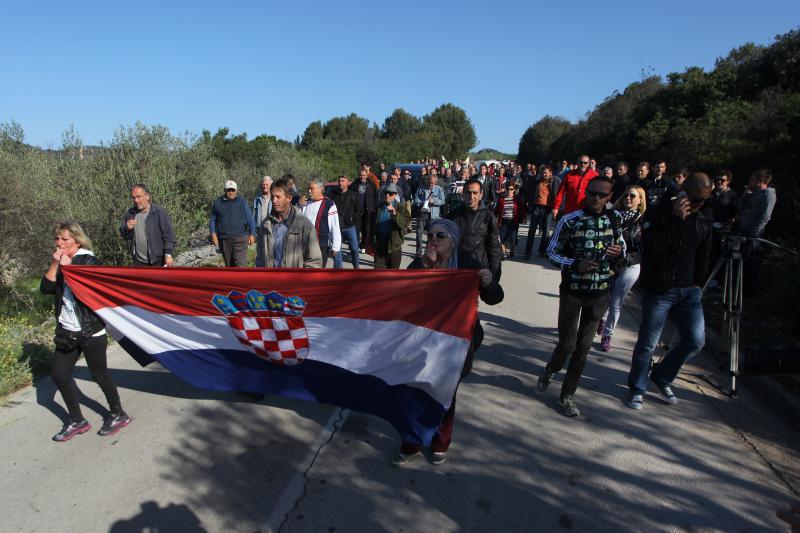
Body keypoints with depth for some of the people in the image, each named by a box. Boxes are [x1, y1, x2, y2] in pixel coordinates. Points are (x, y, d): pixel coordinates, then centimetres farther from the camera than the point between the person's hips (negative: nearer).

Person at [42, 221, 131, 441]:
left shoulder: (89, 261, -8)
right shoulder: (59, 264, 9)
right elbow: (45, 288, -2)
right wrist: (54, 265, -11)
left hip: (91, 331, -6)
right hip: (67, 332, 6)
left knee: (99, 374, 4)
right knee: (59, 375, 8)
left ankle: (118, 415, 22)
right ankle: (77, 421, 25)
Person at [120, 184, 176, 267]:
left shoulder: (159, 212, -12)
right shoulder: (130, 214, 3)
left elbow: (168, 234, -13)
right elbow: (123, 235, 11)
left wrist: (168, 254, -19)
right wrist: (127, 228, -13)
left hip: (158, 260, -5)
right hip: (139, 261, 5)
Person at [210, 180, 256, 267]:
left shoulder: (242, 202, 3)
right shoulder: (218, 202, 8)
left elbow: (250, 219, 2)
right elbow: (212, 220, 12)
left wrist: (252, 234, -2)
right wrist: (213, 234, 1)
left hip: (240, 239, -3)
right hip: (224, 240, 3)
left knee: (240, 264, -11)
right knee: (229, 264, 12)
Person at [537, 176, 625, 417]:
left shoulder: (615, 220, 1)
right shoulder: (570, 221, -10)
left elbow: (622, 250, 14)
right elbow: (552, 252, -5)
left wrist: (619, 253, -10)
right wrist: (575, 265, -21)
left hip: (600, 293, 3)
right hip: (572, 290, -3)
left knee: (584, 347, 9)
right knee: (567, 344, -3)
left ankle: (567, 395, 25)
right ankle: (549, 371, 31)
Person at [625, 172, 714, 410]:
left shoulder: (705, 215, 6)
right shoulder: (658, 212, -11)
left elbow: (704, 253, 15)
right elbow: (649, 246, -24)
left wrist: (699, 282, 12)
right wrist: (676, 219, -26)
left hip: (689, 290, 5)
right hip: (659, 290, -5)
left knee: (695, 340, 2)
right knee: (647, 344, 1)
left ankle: (662, 377, 26)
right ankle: (637, 389, 22)